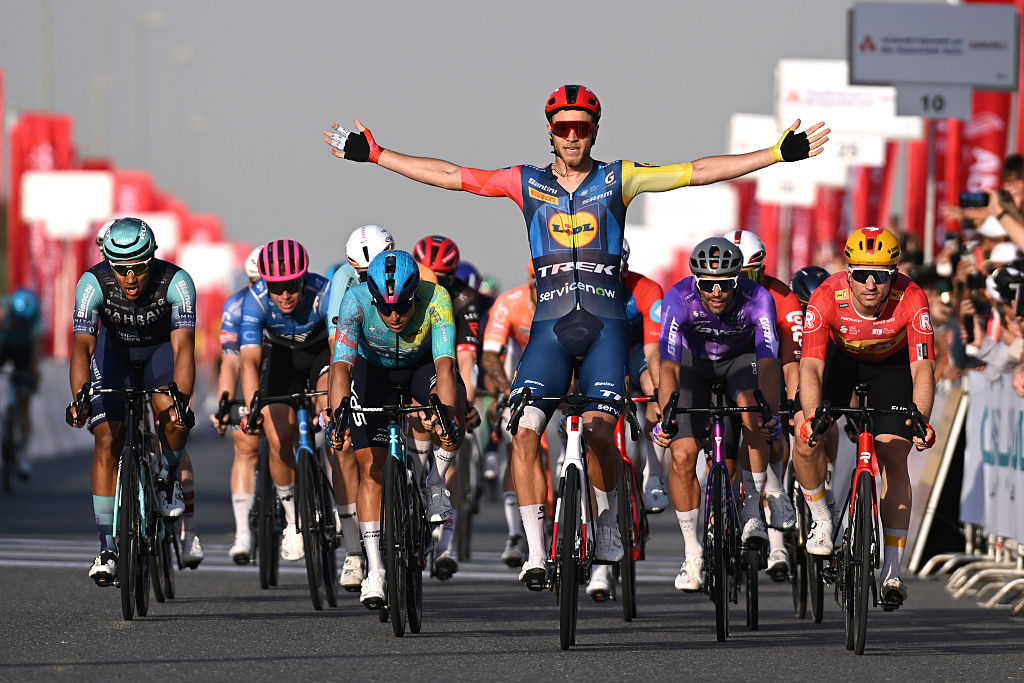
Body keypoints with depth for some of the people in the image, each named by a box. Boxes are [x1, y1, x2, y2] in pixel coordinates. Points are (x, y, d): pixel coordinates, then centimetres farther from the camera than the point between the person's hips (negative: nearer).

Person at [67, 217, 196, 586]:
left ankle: (168, 476, 2)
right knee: (107, 440, -14)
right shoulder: (93, 283, -30)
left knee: (171, 412, -30)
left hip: (161, 350, -1)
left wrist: (181, 399, -55)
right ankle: (107, 548, -10)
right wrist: (80, 399, -51)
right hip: (115, 351, 1)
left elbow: (183, 346, -40)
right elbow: (82, 346, -36)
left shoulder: (176, 282, -32)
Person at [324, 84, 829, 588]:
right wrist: (372, 153, 9)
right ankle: (536, 552, -10)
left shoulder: (617, 179, 7)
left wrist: (779, 153, -2)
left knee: (598, 430, -18)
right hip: (550, 328, 1)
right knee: (524, 429, -16)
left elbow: (697, 173, 3)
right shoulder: (526, 183, 9)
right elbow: (448, 176, 11)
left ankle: (607, 514, 11)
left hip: (605, 327, -1)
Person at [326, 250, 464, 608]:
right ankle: (374, 570, -7)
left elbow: (445, 364, -43)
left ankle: (437, 484, -10)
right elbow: (341, 365, -41)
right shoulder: (356, 301, -35)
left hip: (421, 364, 0)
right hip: (372, 369, 0)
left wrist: (448, 416, -59)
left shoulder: (435, 298, -35)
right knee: (371, 465, -12)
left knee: (453, 401, -33)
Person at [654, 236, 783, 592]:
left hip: (741, 358, 0)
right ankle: (692, 552, 3)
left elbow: (768, 362, -42)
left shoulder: (757, 299, -34)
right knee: (683, 454, -13)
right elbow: (669, 365, -41)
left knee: (753, 411, -32)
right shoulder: (679, 299, -34)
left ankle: (752, 509, -15)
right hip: (695, 361, 0)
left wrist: (772, 415, -57)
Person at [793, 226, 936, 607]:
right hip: (839, 357, 1)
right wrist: (811, 416, -56)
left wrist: (920, 420, -55)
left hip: (891, 362, -1)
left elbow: (922, 367, -38)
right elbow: (811, 365, -39)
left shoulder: (910, 301, -35)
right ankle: (820, 519, 7)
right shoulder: (827, 298, -35)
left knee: (893, 458, -11)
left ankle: (892, 572, -6)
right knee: (807, 439, -21)